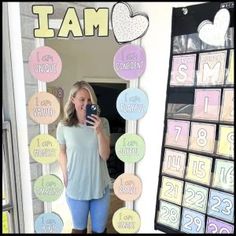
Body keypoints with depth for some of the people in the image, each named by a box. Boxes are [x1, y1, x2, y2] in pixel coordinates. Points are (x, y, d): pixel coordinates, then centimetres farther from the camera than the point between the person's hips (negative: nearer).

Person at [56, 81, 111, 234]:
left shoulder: (102, 123, -11)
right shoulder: (63, 126, -10)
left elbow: (105, 155, -15)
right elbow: (62, 153, 4)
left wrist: (99, 131, -27)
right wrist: (65, 177, -4)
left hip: (100, 186, 0)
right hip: (76, 187, 0)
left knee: (100, 229, 20)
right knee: (79, 228, 23)